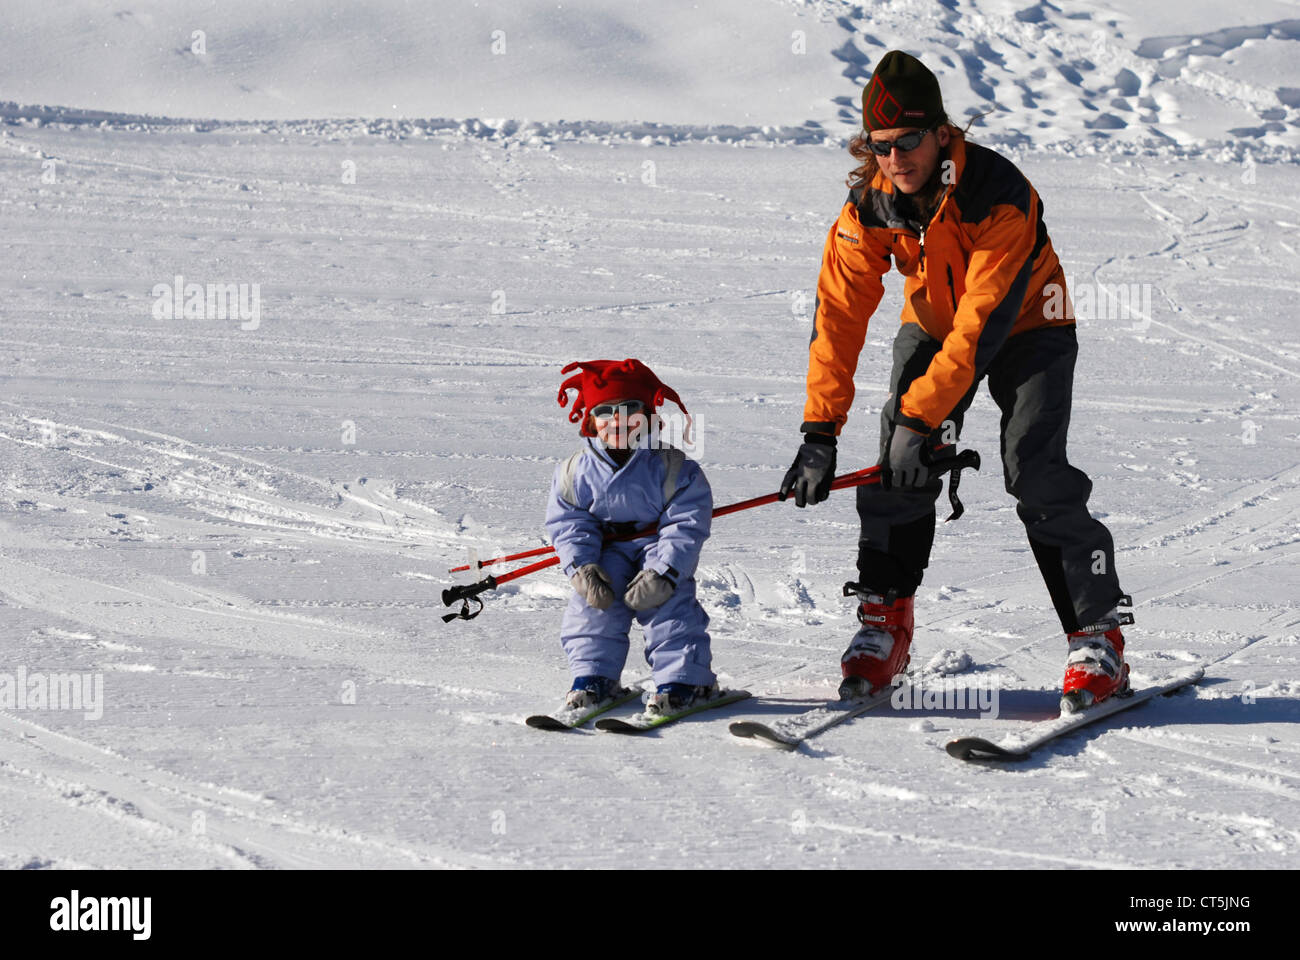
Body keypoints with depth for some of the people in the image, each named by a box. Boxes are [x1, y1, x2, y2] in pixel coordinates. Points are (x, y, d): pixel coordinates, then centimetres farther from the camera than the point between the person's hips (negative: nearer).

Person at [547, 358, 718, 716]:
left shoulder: (673, 467, -15)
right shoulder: (576, 471, -7)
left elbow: (686, 525, -16)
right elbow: (568, 525, -4)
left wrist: (661, 573, -26)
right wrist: (581, 568, -21)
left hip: (657, 546, -2)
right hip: (606, 551, 2)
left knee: (668, 604, -20)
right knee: (592, 601, -17)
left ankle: (683, 678, -8)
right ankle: (593, 676, -2)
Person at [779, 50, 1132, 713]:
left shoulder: (999, 194, -34)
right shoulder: (868, 205, -19)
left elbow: (985, 322, -35)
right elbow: (839, 315, -20)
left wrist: (921, 415, -40)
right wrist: (820, 430, -27)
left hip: (1024, 326, -4)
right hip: (933, 325, 4)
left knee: (1034, 471, -20)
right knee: (899, 466, -14)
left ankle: (1100, 640, -14)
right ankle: (884, 624, 1)